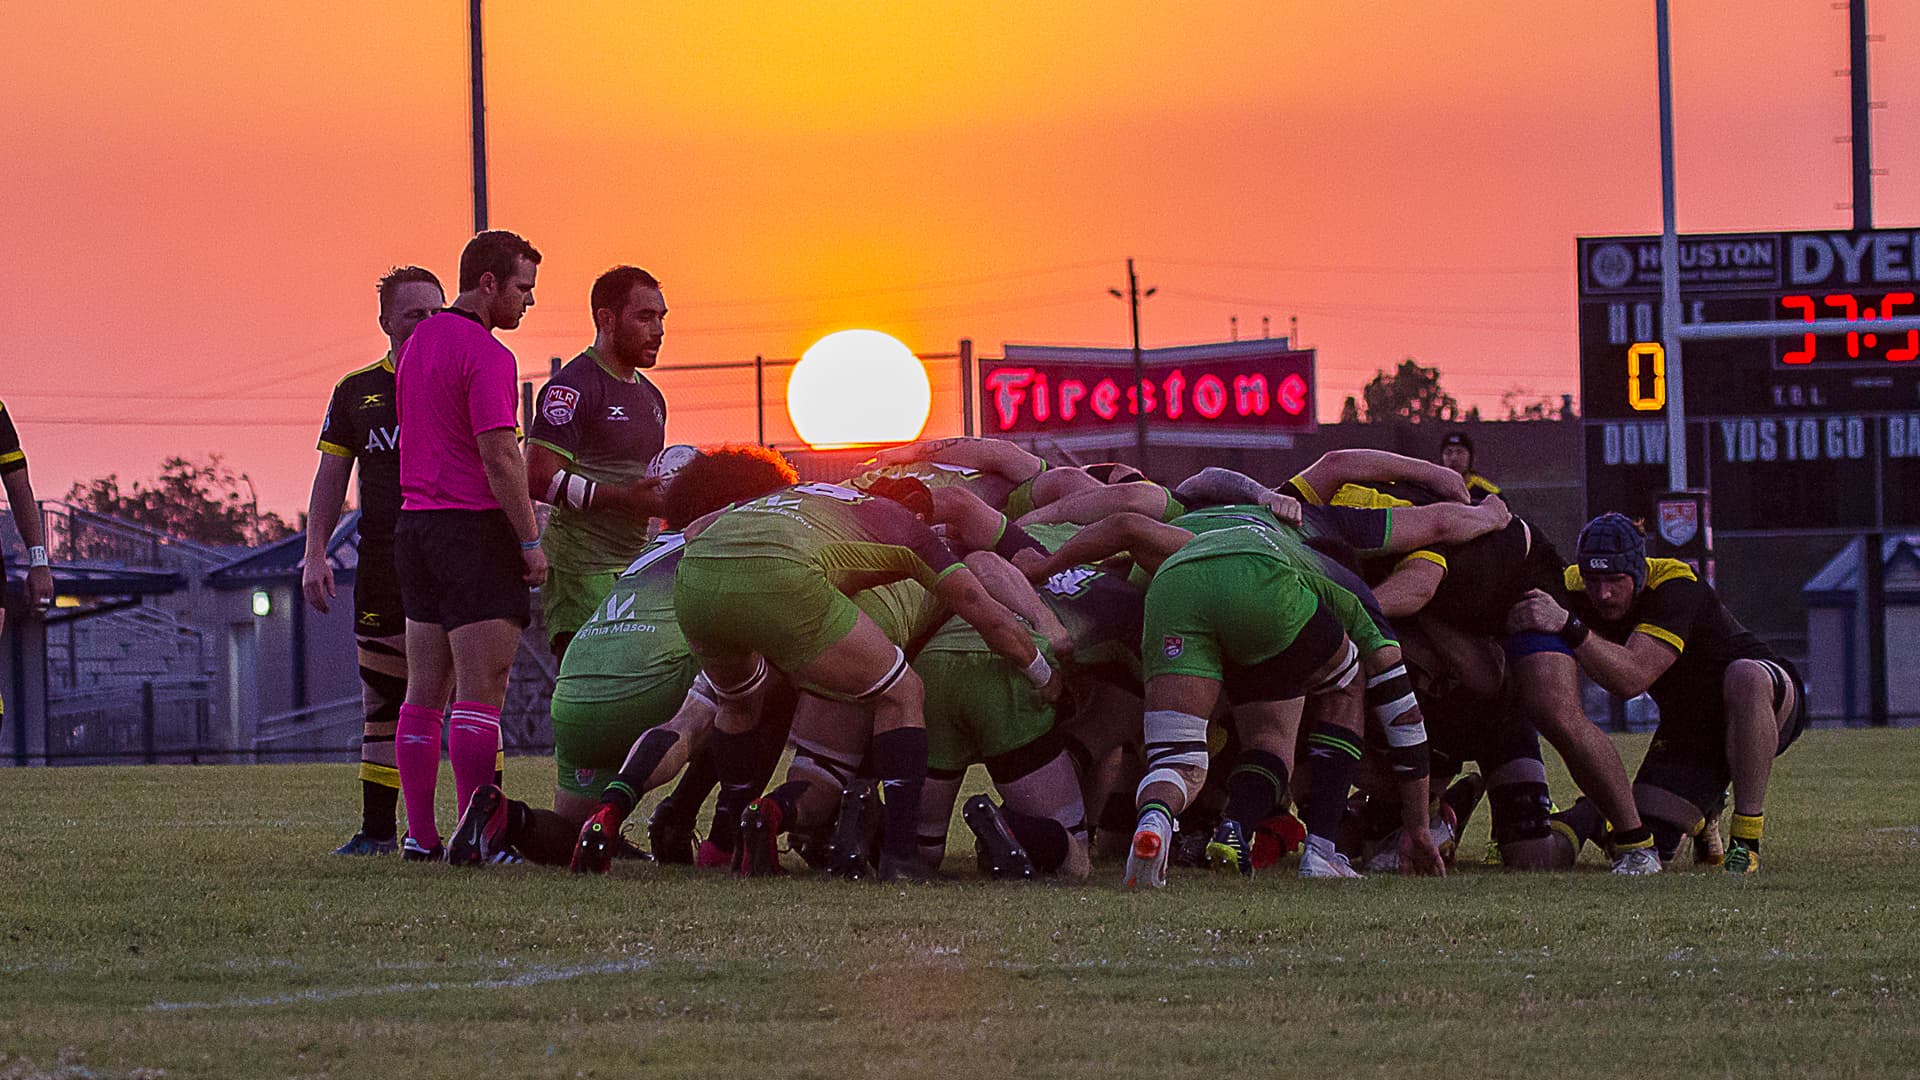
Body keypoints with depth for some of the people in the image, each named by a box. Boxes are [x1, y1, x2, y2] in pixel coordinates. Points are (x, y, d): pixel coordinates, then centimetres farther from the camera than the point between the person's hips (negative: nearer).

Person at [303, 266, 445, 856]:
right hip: (382, 568, 3)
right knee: (382, 704, 6)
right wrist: (315, 553, 2)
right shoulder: (356, 391, 10)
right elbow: (331, 479, 12)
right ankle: (378, 830, 12)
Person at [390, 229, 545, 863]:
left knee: (424, 692, 8)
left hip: (414, 522, 9)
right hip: (475, 526, -9)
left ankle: (421, 834, 7)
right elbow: (499, 455, -19)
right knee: (481, 693, -8)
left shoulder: (417, 344, 15)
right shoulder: (486, 354, -13)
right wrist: (531, 541, -14)